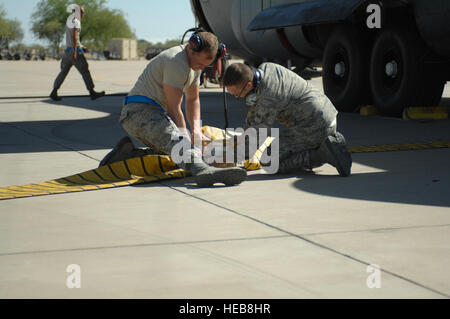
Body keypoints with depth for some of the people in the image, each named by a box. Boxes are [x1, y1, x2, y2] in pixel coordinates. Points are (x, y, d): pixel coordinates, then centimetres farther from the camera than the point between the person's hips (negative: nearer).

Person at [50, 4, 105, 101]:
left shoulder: (69, 21, 17)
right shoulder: (76, 22, -13)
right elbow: (74, 37, -22)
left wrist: (81, 47, 25)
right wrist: (74, 52, -27)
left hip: (68, 50, 9)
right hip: (75, 52, -9)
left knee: (64, 72, 9)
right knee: (85, 71, -3)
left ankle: (54, 93, 6)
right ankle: (92, 93, 0)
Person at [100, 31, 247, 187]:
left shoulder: (196, 62, 14)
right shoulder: (176, 62, -18)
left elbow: (193, 99, 24)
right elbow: (173, 109, -18)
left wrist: (196, 130, 10)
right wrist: (187, 138, -14)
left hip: (155, 113, 11)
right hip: (140, 111, -11)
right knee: (176, 140, -35)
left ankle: (127, 153, 6)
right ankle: (201, 169, -61)